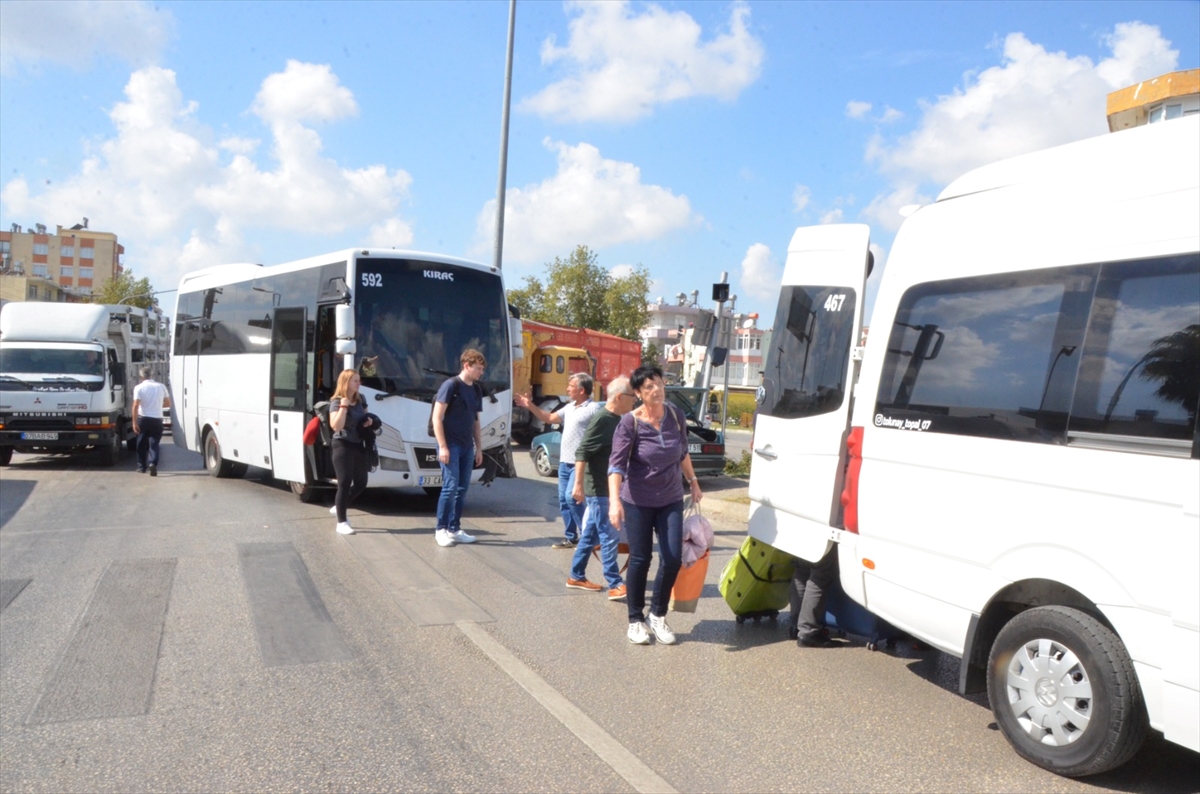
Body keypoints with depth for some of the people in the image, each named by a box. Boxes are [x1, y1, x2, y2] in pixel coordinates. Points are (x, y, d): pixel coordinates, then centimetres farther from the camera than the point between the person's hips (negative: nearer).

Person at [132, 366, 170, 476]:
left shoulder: (139, 387, -5)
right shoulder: (161, 387, 3)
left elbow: (136, 405, -13)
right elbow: (168, 403, 10)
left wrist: (134, 422, -12)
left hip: (143, 419, -1)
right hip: (157, 419, 1)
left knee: (142, 444, 14)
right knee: (154, 444, 1)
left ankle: (142, 467, 22)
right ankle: (153, 463, -21)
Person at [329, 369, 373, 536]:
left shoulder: (360, 399, 8)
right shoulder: (337, 402, -13)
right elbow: (336, 426, -26)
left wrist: (369, 421, 3)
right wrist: (344, 406, -26)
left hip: (358, 445, 7)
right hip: (343, 446, -7)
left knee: (361, 483, 11)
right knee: (345, 484, -4)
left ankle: (338, 507, 32)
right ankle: (341, 522, 6)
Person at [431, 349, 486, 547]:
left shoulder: (477, 390, 11)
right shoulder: (451, 385, -9)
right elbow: (437, 418, -12)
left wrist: (479, 448, 14)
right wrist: (442, 446, -17)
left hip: (467, 447, 7)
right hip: (451, 445, -7)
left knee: (462, 489, 8)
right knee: (450, 487, -8)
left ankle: (454, 529, 15)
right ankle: (441, 529, 4)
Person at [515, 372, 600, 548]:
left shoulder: (593, 408, -12)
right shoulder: (569, 407, 14)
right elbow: (549, 418, 24)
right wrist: (530, 406, 16)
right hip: (564, 462, 9)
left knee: (572, 497, -14)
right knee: (563, 500, 9)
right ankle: (570, 537, 19)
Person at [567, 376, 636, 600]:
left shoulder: (617, 419, 10)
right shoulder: (601, 419, -17)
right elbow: (582, 452, -21)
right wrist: (579, 484, -24)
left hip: (608, 488, 9)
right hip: (598, 489, -9)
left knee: (591, 533, 16)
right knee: (609, 537, -6)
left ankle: (576, 576, 26)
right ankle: (615, 585, -2)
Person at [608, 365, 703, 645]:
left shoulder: (676, 416, -3)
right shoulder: (630, 422, -15)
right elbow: (617, 463, -22)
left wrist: (693, 482, 19)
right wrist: (614, 500, -33)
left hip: (671, 500, 4)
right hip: (637, 502, -3)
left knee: (672, 559, -1)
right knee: (640, 560, 3)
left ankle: (658, 615, 20)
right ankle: (636, 620, 21)